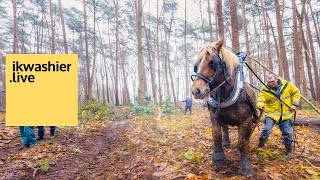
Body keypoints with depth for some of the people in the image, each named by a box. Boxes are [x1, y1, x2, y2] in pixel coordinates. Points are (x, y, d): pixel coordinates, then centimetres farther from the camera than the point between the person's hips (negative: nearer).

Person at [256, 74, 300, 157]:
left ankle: (289, 151, 27)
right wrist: (260, 106, -44)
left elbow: (296, 92, 7)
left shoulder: (287, 85, -5)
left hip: (286, 114, 2)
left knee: (287, 133, 7)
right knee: (267, 129, -15)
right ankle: (260, 146, 3)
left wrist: (294, 104, -3)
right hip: (272, 113, -2)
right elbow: (260, 99, -20)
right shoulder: (265, 90, -10)